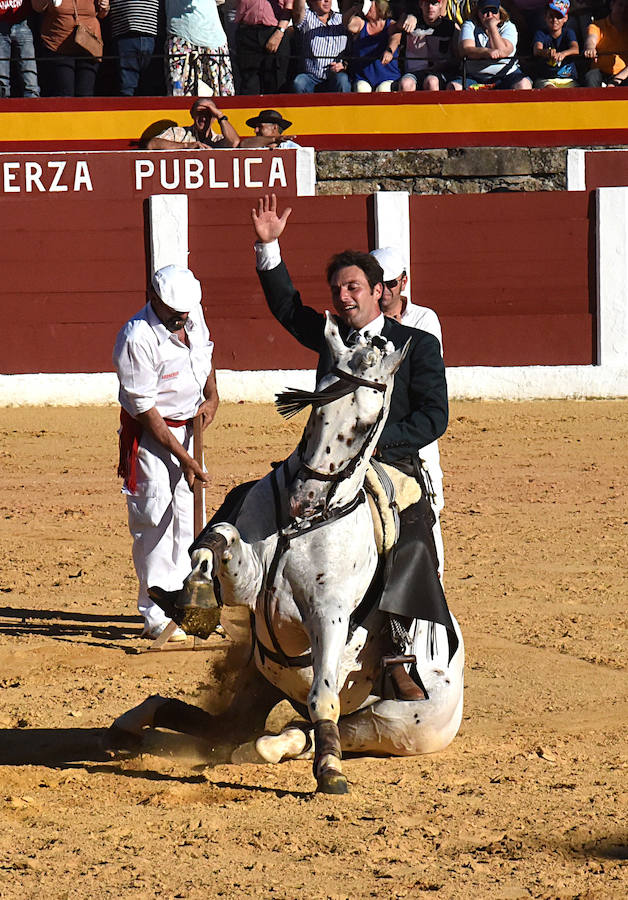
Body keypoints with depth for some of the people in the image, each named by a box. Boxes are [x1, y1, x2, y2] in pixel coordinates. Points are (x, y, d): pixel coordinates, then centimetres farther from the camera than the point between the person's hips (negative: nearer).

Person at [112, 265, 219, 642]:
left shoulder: (193, 315, -4)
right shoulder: (137, 339, -26)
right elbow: (145, 408, -23)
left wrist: (211, 397, 5)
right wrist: (183, 458, -22)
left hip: (188, 427, 7)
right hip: (150, 433, -7)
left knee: (186, 519, 9)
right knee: (156, 519, -12)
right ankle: (157, 617, -9)